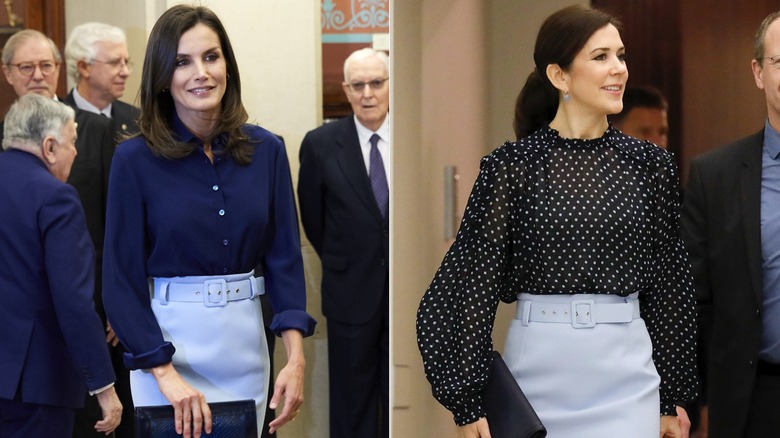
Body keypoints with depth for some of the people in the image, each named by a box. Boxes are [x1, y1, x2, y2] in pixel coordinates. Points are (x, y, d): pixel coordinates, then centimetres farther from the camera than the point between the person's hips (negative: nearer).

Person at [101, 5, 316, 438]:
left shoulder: (265, 149, -1)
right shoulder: (135, 159, -9)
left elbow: (284, 256, 1)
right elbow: (123, 278, -8)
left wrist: (296, 357, -9)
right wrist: (165, 374, -16)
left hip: (245, 340, 3)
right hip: (165, 341, -3)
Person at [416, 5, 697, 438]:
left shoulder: (649, 164, 5)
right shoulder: (512, 165, -4)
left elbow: (667, 285, 10)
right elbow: (475, 280, -4)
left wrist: (671, 398, 12)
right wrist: (467, 403, -6)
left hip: (627, 373, 2)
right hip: (537, 367, -2)